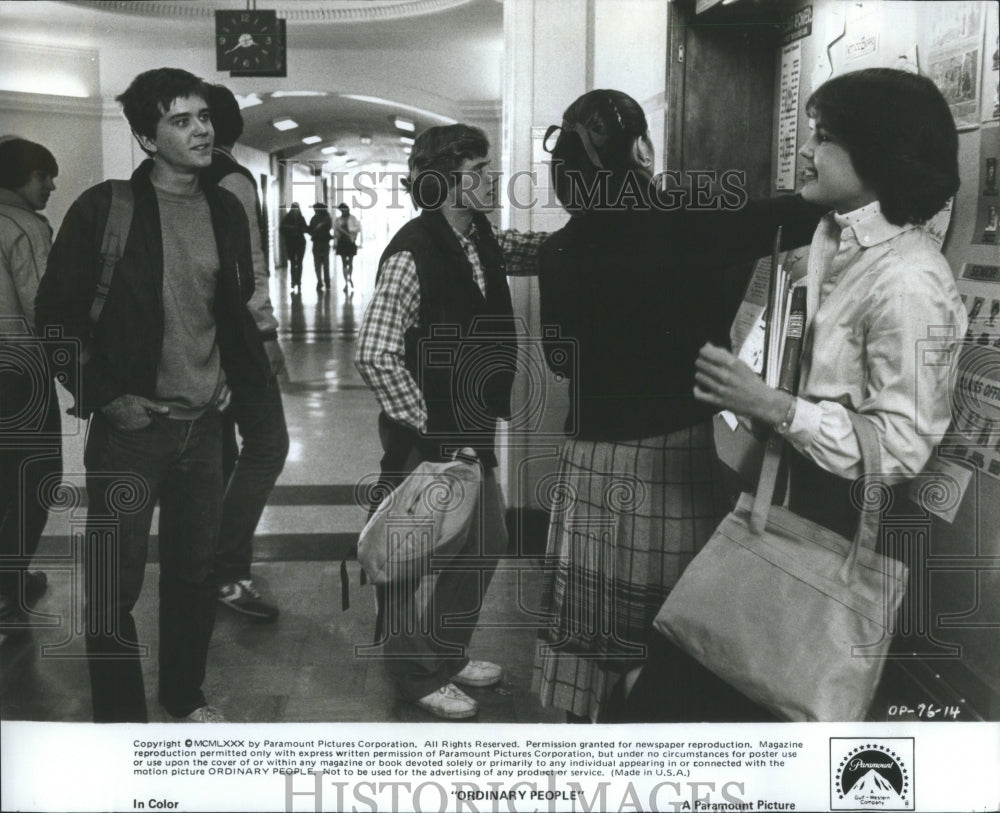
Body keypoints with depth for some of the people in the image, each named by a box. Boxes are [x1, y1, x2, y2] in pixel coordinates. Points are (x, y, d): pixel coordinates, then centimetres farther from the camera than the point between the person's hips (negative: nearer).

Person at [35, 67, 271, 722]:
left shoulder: (227, 210, 6)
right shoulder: (104, 209, -9)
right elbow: (56, 314, -6)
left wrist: (235, 375, 11)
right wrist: (105, 397, -9)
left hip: (204, 422, 5)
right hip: (131, 424, -4)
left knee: (196, 572, 14)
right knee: (115, 584, 2)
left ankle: (186, 695, 34)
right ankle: (120, 717, 18)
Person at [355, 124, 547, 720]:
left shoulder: (482, 242, 5)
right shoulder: (412, 255, -20)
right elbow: (376, 356, -25)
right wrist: (429, 427, -20)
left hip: (473, 431, 9)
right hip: (425, 439, -9)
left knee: (486, 543, 20)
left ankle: (448, 654, 39)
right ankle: (418, 675, 27)